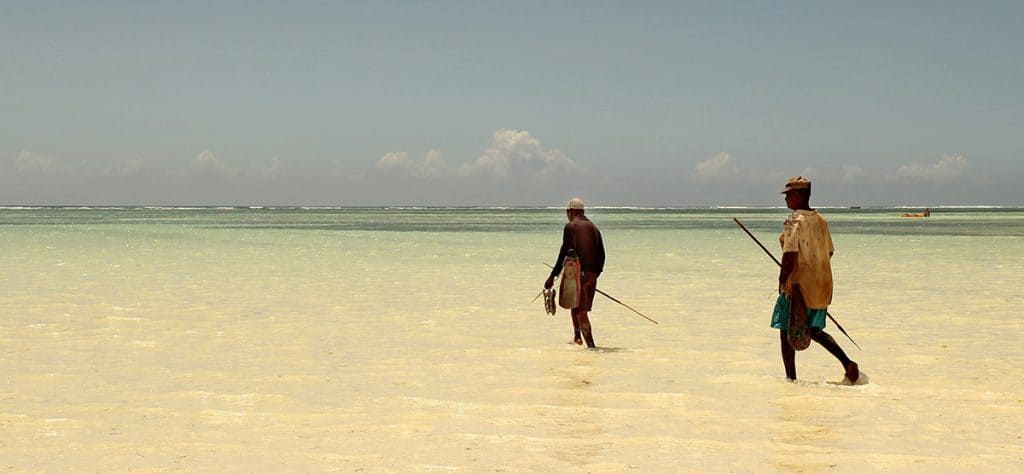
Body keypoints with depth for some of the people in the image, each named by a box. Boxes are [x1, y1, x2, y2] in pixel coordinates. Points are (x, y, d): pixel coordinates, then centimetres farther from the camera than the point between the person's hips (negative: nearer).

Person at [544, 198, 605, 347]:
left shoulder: (570, 226, -5)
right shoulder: (593, 227, 14)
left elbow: (565, 252, -12)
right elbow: (601, 254, 14)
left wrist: (553, 276, -10)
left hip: (577, 272, -6)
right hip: (592, 273, 6)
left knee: (580, 310, -4)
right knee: (580, 307, 23)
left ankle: (590, 343, -11)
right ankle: (577, 337, 30)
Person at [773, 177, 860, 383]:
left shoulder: (794, 221, -15)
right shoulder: (821, 221, 10)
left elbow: (790, 257, -21)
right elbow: (828, 253, 16)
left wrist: (782, 281, -12)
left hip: (799, 286, -8)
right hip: (823, 285, 8)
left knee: (787, 332, 5)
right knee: (813, 330, 19)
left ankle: (791, 378, 7)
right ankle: (847, 363, 5)